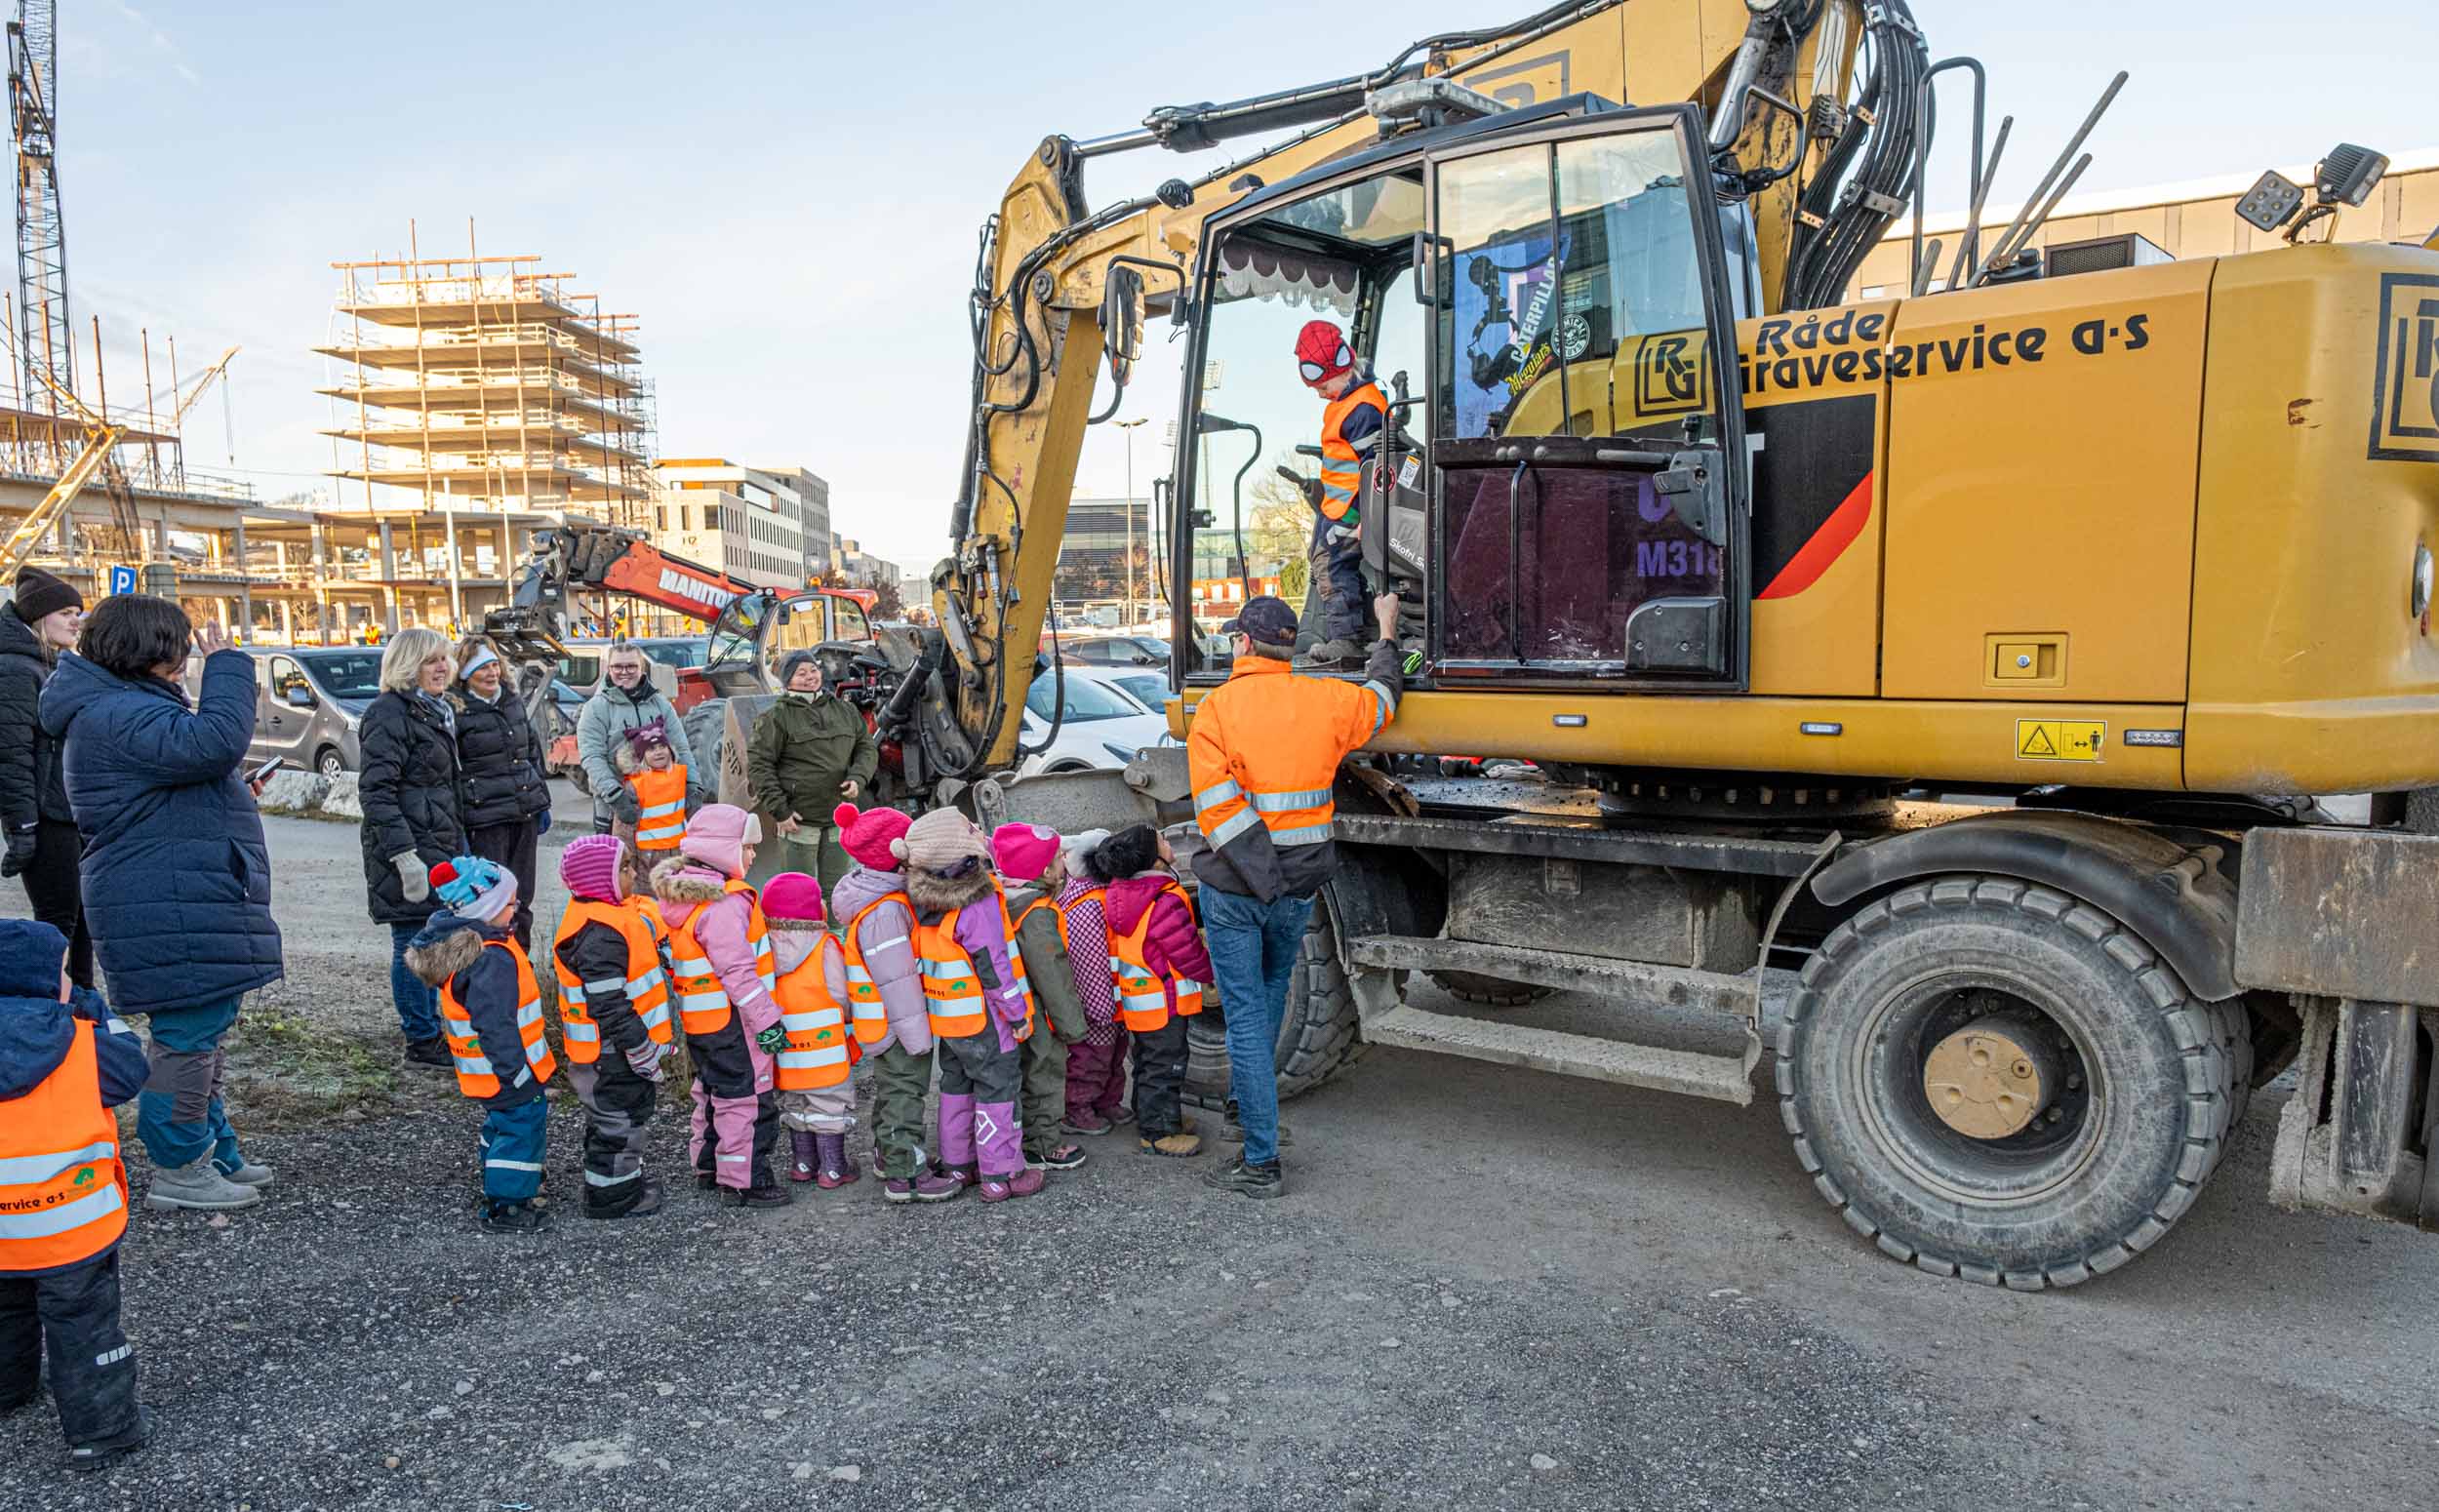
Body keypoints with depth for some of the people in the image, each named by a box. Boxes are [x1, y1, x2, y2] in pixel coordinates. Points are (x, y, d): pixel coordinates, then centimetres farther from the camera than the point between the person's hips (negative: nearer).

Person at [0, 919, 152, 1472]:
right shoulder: (80, 1043, -19)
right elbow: (129, 1072, -4)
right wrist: (95, 1013, 0)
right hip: (72, 1225, -5)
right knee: (83, 1324, 6)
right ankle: (102, 1430, 13)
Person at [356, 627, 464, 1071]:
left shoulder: (439, 711, 16)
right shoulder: (389, 714, -12)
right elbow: (376, 790, -18)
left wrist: (459, 841, 21)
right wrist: (403, 854, -22)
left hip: (440, 844, 9)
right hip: (410, 849, -9)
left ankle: (432, 1028, 26)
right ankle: (422, 1042, 7)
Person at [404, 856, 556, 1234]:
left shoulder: (459, 942, 4)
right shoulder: (492, 959, -29)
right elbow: (495, 1026, -30)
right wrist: (519, 1073, -24)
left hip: (486, 1071, 10)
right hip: (507, 1071, -10)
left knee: (502, 1123, 26)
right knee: (522, 1127, 1)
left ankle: (498, 1187, 41)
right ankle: (504, 1208, 8)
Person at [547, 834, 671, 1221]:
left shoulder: (599, 915, 6)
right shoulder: (600, 934, -28)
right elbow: (611, 1008, -28)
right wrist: (645, 1056, -20)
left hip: (610, 1048, 10)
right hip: (614, 1055, -10)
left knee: (615, 1118, 25)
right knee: (620, 1120, 6)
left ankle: (626, 1178, 41)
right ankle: (612, 1196, 20)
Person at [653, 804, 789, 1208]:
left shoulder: (681, 895, 7)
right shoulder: (723, 905, -25)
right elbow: (738, 971, -26)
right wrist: (767, 1020, -22)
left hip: (700, 1021, 10)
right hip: (732, 1022, -10)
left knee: (713, 1090, 23)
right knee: (747, 1098, 0)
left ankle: (708, 1166, 36)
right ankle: (744, 1181, 7)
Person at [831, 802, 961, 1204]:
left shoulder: (880, 895, 6)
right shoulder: (885, 911, -27)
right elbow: (897, 980, -26)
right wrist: (917, 1035, -21)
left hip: (883, 1022, 10)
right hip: (896, 1023, -10)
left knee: (890, 1088, 22)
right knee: (905, 1093, -1)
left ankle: (890, 1155, 37)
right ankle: (905, 1175, 7)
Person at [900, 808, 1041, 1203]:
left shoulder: (923, 901, -3)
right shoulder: (977, 905, -25)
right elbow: (993, 967, -21)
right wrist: (1016, 1012, -12)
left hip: (945, 1017, 7)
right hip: (983, 1017, -7)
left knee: (956, 1085, 20)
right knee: (998, 1089, 4)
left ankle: (958, 1164, 31)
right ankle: (1001, 1175, 9)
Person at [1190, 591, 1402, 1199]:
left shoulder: (1215, 708, -11)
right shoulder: (1324, 699, 0)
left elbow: (1216, 804, -22)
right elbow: (1381, 699, 22)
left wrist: (1259, 869, -15)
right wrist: (1386, 634, 38)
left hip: (1234, 886, -4)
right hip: (1299, 885, 4)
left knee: (1245, 1015, 1)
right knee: (1271, 994, 26)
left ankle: (1261, 1162, 5)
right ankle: (1245, 1099, 45)